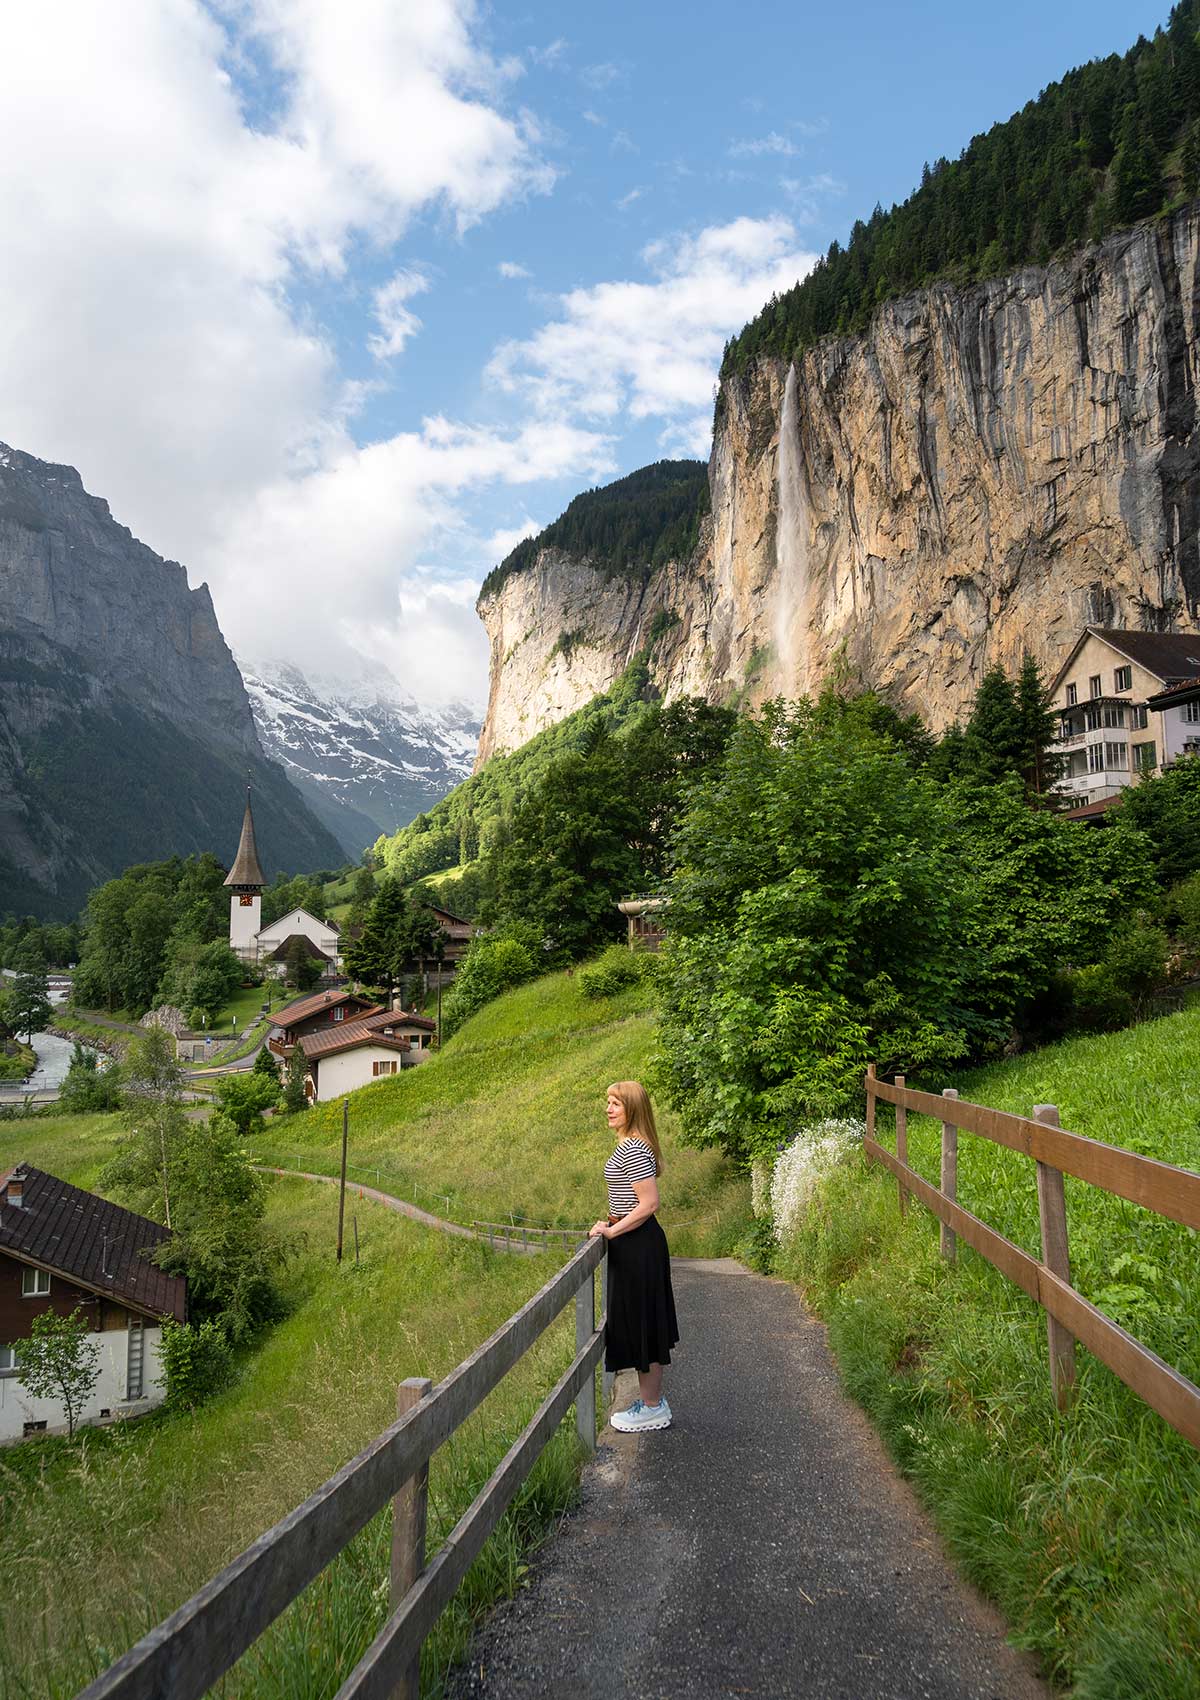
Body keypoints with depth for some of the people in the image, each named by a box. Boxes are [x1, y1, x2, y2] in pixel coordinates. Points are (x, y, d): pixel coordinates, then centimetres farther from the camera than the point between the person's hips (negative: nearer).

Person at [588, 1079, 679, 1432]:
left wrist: (614, 1231, -18)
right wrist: (612, 1223, 11)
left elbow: (649, 1203, -24)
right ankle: (652, 1400, 29)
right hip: (635, 1243, 10)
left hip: (638, 1245, -10)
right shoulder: (630, 1144, 11)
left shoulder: (633, 1148, -20)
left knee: (641, 1323, 1)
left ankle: (652, 1409, 13)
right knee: (641, 1323, 17)